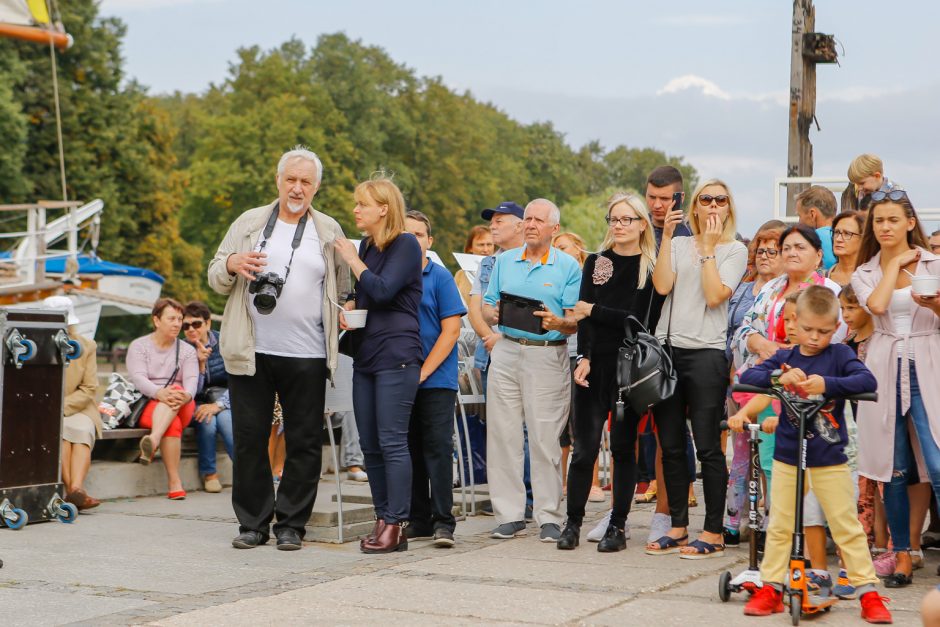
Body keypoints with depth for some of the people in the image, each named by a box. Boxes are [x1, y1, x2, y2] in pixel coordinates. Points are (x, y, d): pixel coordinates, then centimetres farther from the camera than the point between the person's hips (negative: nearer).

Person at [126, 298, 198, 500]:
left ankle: (153, 440, -60)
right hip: (147, 404, -2)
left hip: (182, 408, 2)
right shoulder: (139, 346, 8)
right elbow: (137, 377, -11)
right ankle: (174, 482, -44)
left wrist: (186, 396, -32)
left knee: (176, 391, -35)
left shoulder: (187, 350, 14)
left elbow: (191, 380, -4)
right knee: (173, 424, -35)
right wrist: (159, 393, -34)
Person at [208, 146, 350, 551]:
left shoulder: (329, 231, 10)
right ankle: (253, 522, 13)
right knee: (249, 438, 3)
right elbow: (215, 278, 9)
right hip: (251, 352, 0)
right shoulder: (248, 223, 10)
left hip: (307, 355, 0)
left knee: (304, 442, 2)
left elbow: (342, 289, 18)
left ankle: (291, 524, 12)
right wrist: (231, 264, -11)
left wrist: (337, 322, 4)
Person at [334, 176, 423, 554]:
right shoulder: (366, 245, 17)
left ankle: (396, 526, -7)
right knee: (370, 445, 7)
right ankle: (383, 519, 14)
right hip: (366, 356, 8)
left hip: (396, 356, -8)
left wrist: (353, 260, -6)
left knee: (392, 442, -9)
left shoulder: (405, 245, -6)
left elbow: (382, 290, -18)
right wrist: (347, 308, 7)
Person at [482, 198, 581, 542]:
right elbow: (486, 309, 12)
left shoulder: (568, 267, 3)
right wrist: (494, 313, -10)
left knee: (545, 439, -3)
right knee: (503, 435, 2)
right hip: (507, 351, 4)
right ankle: (509, 514, 8)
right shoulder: (504, 261, 14)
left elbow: (576, 320, -2)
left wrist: (559, 323, -23)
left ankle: (548, 517, 4)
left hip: (548, 355, -3)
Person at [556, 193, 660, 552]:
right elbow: (583, 313, 2)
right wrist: (584, 357, -11)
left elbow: (639, 319, -8)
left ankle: (618, 526, 10)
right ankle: (573, 522, 9)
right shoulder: (596, 263, 11)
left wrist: (595, 311, -5)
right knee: (584, 447, 1)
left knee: (623, 446, 4)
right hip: (595, 363, 2)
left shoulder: (652, 268, 1)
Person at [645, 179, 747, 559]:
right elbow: (662, 286, -4)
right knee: (671, 445, 8)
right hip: (667, 349, 4)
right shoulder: (679, 245, 13)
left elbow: (715, 295, -11)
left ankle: (714, 532, 4)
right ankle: (678, 527, 17)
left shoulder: (734, 250, 3)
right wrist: (667, 237, -6)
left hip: (706, 352, -4)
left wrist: (709, 247, -8)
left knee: (707, 446, -4)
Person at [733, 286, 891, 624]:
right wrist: (779, 376, -26)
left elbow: (868, 381, -19)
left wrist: (827, 384, -31)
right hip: (787, 454, 2)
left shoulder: (839, 355, -4)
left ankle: (868, 592, 8)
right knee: (779, 525, 7)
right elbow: (747, 377, -9)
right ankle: (770, 587, 16)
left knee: (847, 526, 2)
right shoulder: (785, 357, 2)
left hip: (829, 458, -2)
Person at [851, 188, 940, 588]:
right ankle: (902, 556, 13)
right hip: (885, 371, 2)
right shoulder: (864, 274, 11)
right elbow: (878, 305, -10)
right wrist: (895, 264, -1)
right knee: (894, 469, 4)